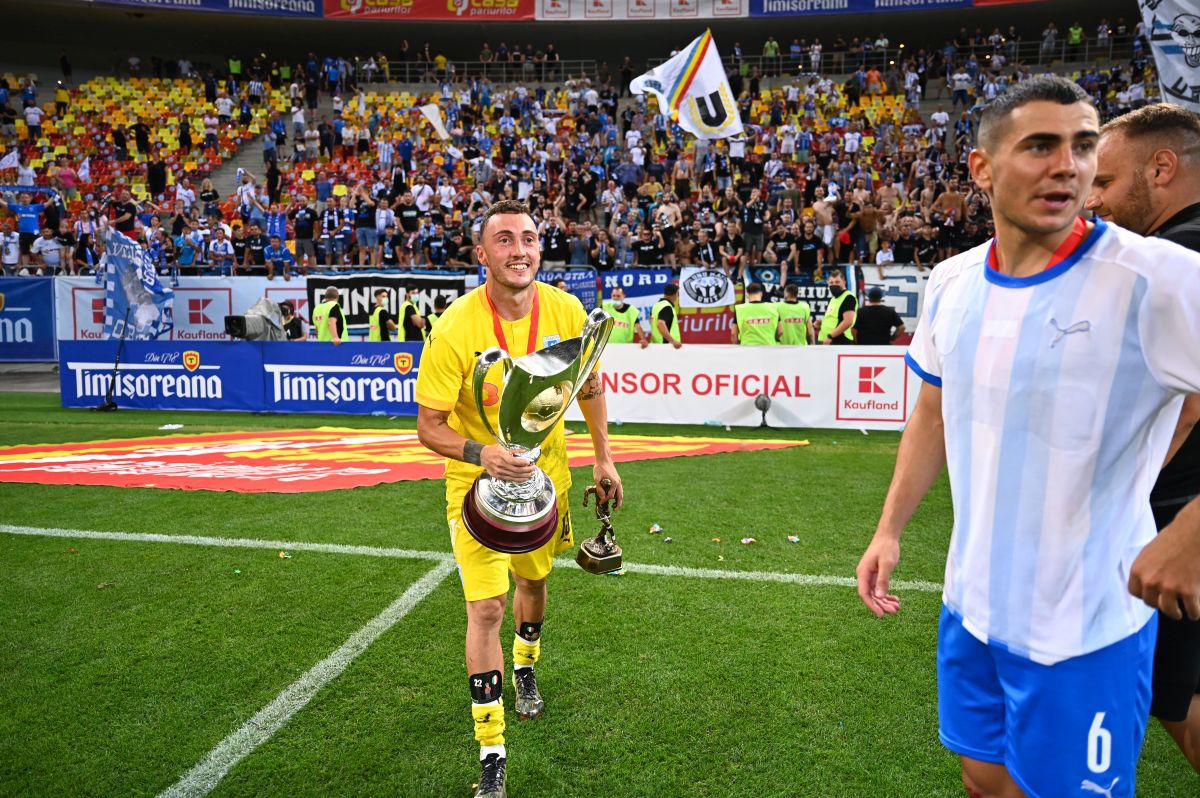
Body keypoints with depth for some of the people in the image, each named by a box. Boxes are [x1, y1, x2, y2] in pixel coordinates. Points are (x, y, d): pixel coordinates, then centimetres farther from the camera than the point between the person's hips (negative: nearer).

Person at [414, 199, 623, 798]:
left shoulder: (565, 311, -15)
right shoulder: (454, 329, -25)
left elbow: (589, 384, 4)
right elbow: (429, 426, -18)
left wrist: (603, 458, 6)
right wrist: (481, 453, -37)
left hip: (545, 472, 4)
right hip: (479, 480, -3)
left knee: (534, 580, 22)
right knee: (487, 607, -9)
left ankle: (525, 668, 55)